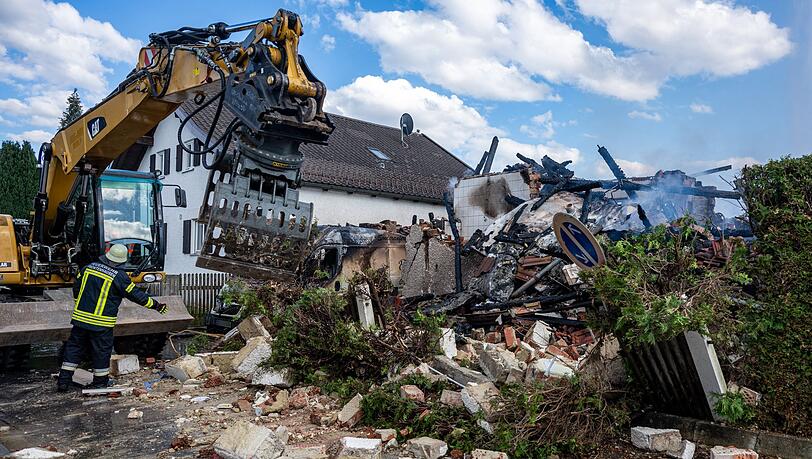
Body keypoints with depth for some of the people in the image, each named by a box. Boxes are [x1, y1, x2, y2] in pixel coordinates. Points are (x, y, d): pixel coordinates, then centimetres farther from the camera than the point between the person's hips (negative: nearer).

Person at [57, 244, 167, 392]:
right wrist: (156, 305, 2)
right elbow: (136, 295, -7)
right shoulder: (119, 276, -12)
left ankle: (64, 380, 18)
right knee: (102, 352, 7)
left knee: (74, 347, 16)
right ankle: (100, 383, 17)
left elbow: (76, 288, 15)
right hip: (102, 323, -5)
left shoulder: (88, 267, 5)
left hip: (80, 317, 5)